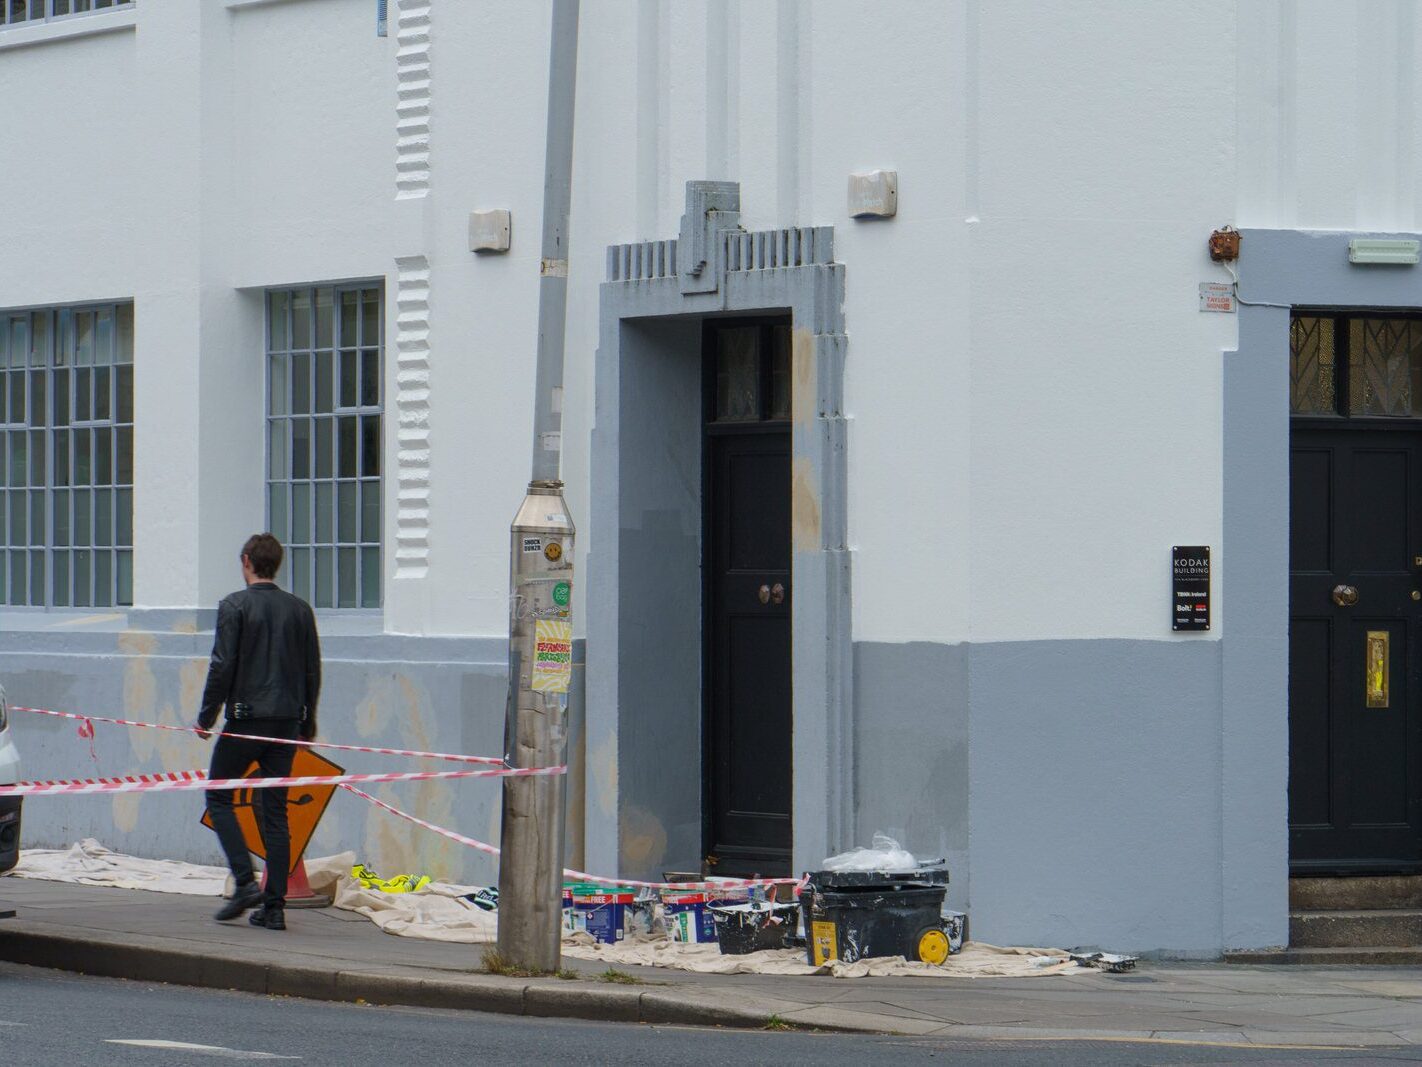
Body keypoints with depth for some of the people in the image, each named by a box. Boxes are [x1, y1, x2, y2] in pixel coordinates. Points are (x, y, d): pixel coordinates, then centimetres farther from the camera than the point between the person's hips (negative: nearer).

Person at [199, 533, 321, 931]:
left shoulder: (235, 606, -7)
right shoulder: (300, 610, 8)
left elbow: (222, 666, -11)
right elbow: (313, 670, 11)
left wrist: (206, 716, -1)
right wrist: (307, 722, 21)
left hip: (246, 718, -5)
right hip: (287, 722, 5)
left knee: (219, 796, 10)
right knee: (276, 811, 7)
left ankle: (246, 882, -7)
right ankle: (274, 905, 3)